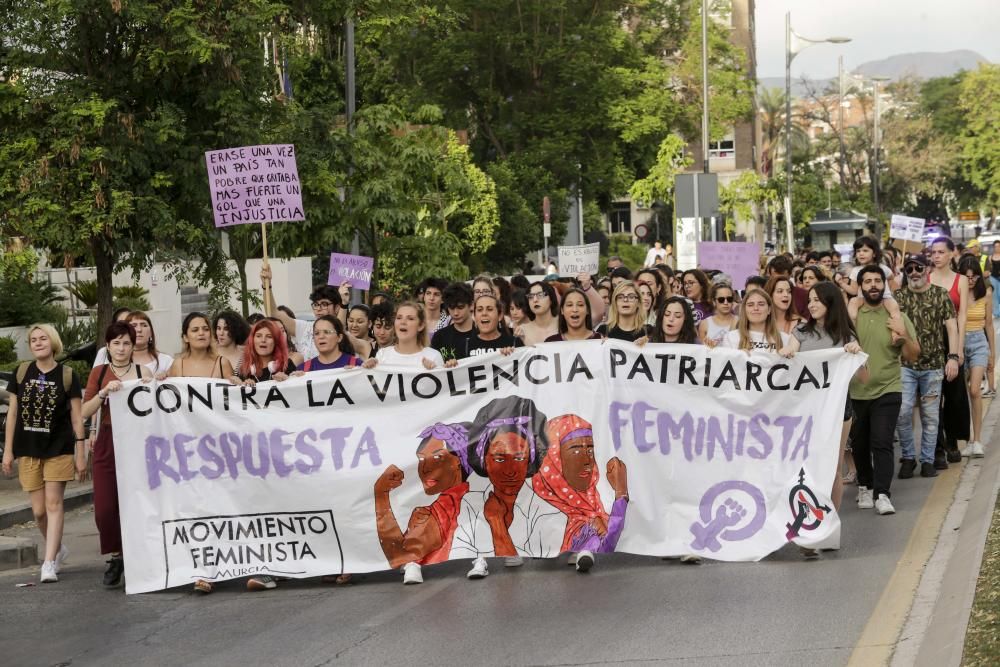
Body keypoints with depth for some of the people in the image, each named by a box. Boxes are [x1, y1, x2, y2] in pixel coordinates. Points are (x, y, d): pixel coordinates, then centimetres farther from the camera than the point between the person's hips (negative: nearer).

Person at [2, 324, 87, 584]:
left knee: (53, 504, -7)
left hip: (58, 450, -2)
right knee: (38, 510, 4)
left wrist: (81, 454, -4)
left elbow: (76, 417, -1)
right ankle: (58, 548, 29)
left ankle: (49, 563, -6)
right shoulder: (22, 373, 4)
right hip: (28, 450, 3)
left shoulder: (67, 375, -2)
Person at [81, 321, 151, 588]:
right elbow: (85, 412, 2)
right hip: (107, 444, 2)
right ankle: (116, 558, 13)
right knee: (104, 508, -4)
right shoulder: (99, 373, 9)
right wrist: (104, 392, -12)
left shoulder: (143, 372, 4)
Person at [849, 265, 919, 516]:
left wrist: (904, 336, -18)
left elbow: (913, 356, 0)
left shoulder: (896, 316, -1)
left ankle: (882, 494, -12)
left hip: (887, 391, -2)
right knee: (859, 444, 11)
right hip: (855, 392, 2)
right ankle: (865, 486, 30)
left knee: (881, 443, -13)